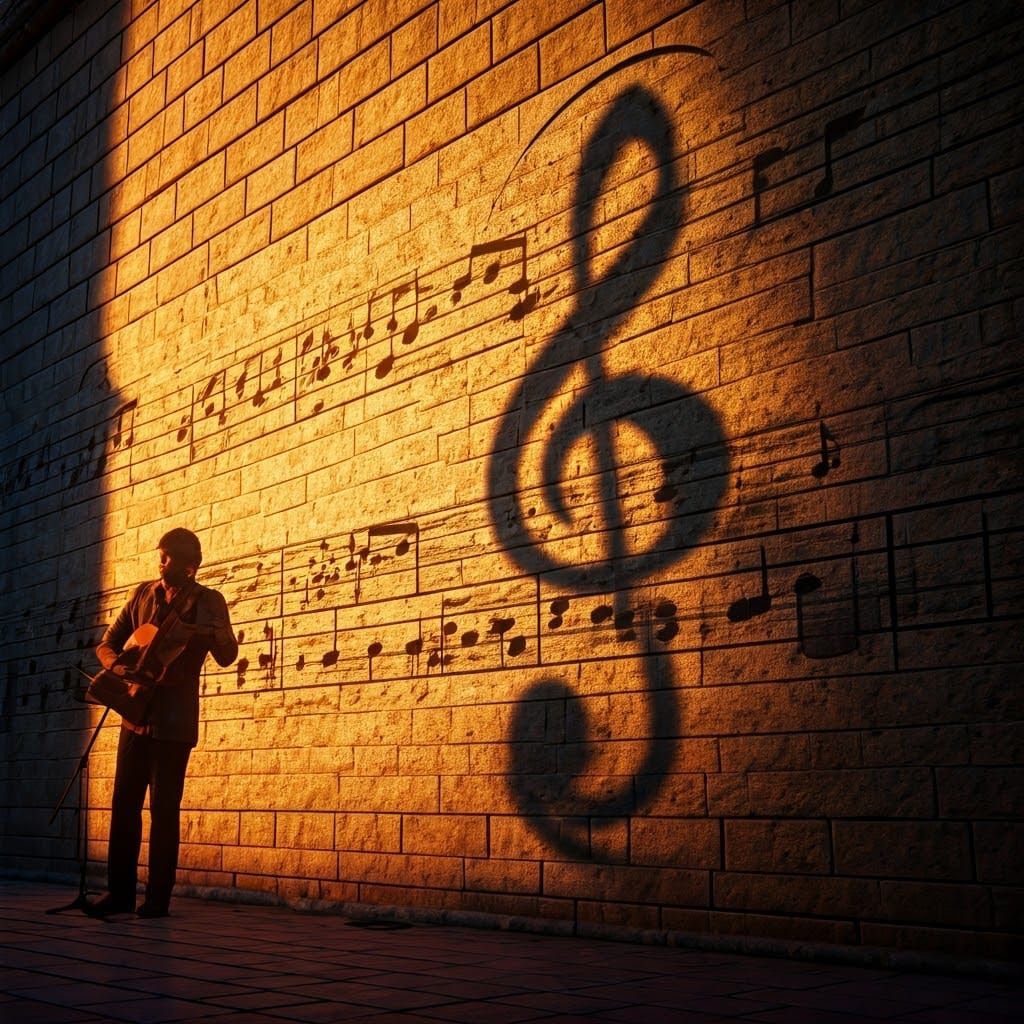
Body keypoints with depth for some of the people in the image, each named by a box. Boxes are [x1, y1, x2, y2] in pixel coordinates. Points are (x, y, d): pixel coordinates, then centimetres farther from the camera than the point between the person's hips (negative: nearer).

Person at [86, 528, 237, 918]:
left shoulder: (208, 601, 0)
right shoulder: (143, 594, 11)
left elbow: (228, 656, -10)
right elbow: (107, 643, 13)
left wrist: (196, 632, -28)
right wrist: (119, 665, -9)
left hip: (175, 720, -4)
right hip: (136, 712, 4)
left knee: (164, 808, -2)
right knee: (124, 803, 3)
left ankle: (158, 898, 4)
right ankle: (119, 892, 10)